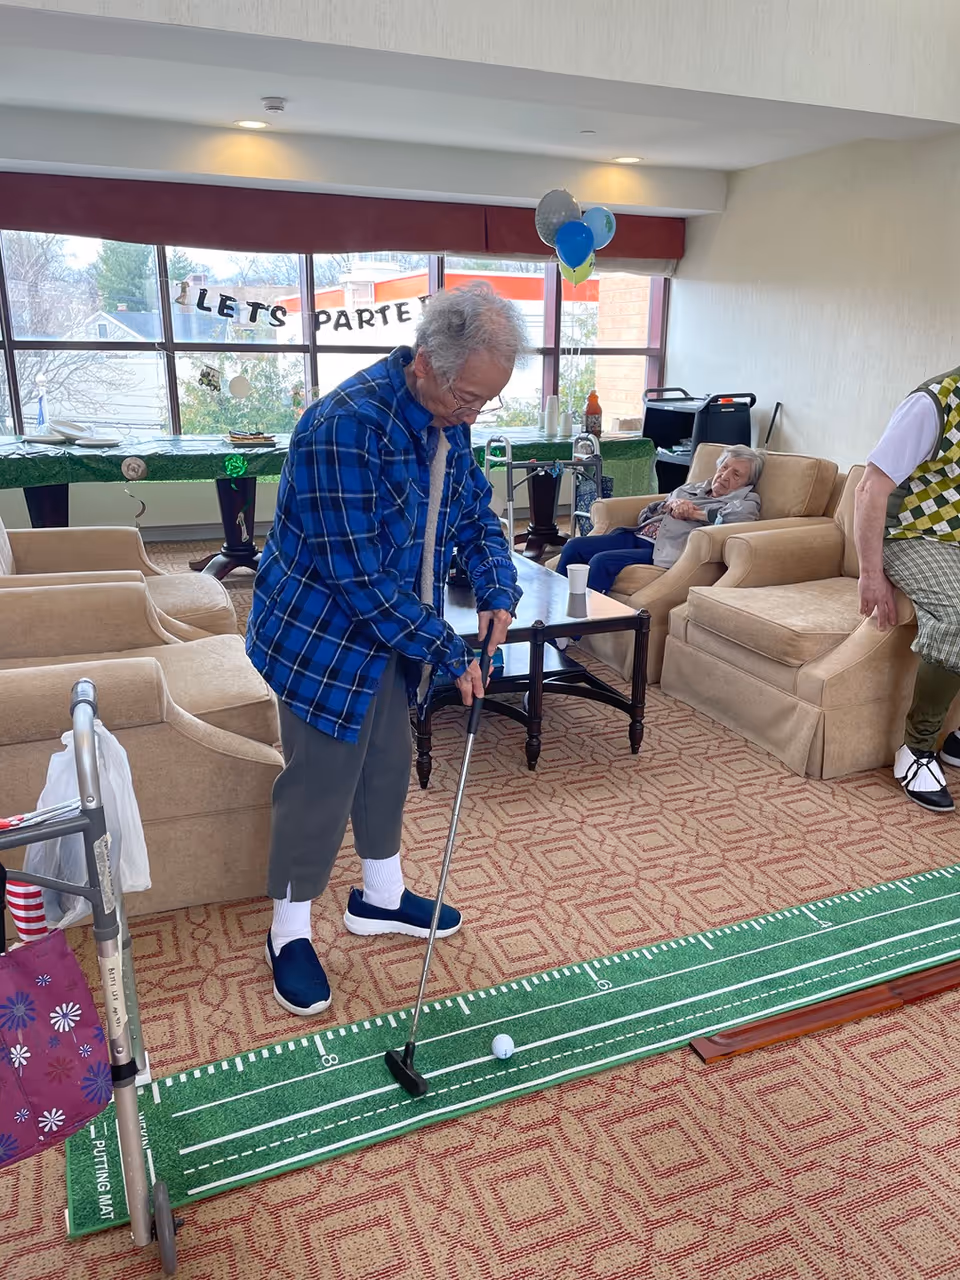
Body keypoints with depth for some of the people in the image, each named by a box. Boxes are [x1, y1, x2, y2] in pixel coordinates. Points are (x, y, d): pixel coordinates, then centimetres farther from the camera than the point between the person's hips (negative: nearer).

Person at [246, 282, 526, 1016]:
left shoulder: (449, 420, -3)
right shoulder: (347, 427, -30)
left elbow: (476, 514, 10)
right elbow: (361, 577, -30)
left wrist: (500, 593, -8)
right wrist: (449, 653, -23)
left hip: (395, 631, 8)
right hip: (323, 636, -8)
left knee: (389, 765, 19)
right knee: (321, 783, 3)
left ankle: (381, 897, 40)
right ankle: (290, 931, 25)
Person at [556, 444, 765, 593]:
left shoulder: (745, 500, 10)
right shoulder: (691, 488, 27)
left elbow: (741, 515, -18)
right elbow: (646, 513, 21)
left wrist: (694, 513, -7)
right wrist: (672, 504, 0)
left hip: (666, 549, -7)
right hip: (637, 535, 7)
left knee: (601, 561, -28)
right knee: (574, 546, -9)